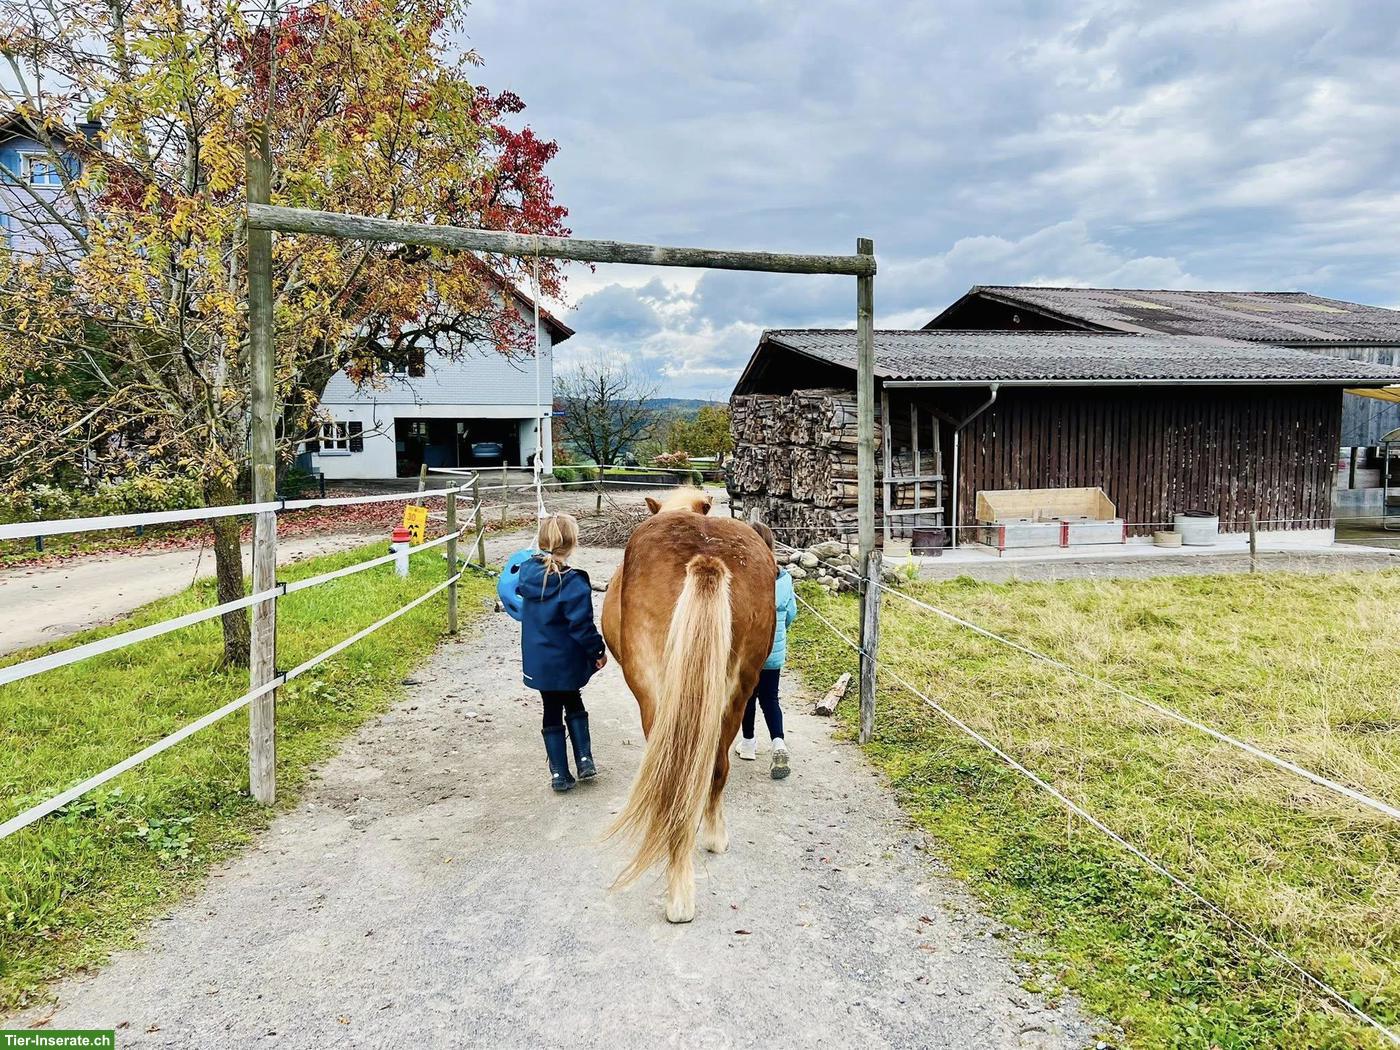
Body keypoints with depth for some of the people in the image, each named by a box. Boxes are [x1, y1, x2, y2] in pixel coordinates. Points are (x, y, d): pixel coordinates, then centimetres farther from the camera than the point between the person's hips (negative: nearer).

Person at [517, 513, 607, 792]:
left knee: (552, 712, 14)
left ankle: (559, 773, 18)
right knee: (574, 704, 21)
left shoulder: (528, 572, -5)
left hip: (537, 661, 4)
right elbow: (582, 626, -20)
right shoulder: (574, 583, -23)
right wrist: (599, 650, -5)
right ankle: (584, 760, 17)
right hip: (567, 662, -4)